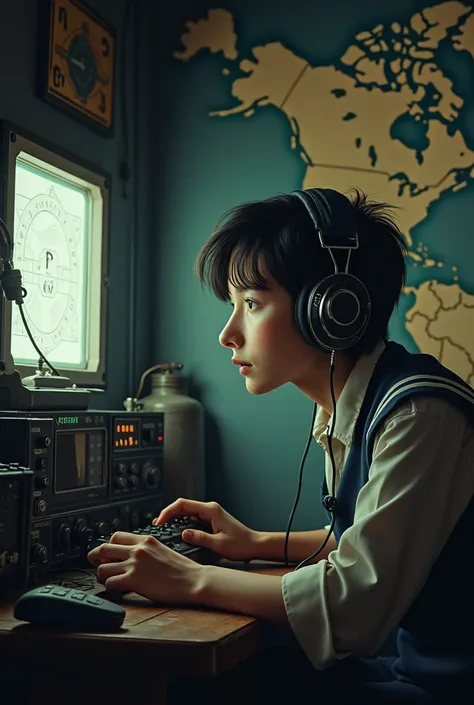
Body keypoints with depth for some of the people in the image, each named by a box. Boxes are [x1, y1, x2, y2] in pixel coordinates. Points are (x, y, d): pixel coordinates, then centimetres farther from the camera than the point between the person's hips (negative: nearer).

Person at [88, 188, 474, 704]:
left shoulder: (418, 415, -24)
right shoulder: (349, 412, 5)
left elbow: (357, 601, -28)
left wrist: (193, 581, -19)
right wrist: (259, 544, 11)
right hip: (411, 663, 8)